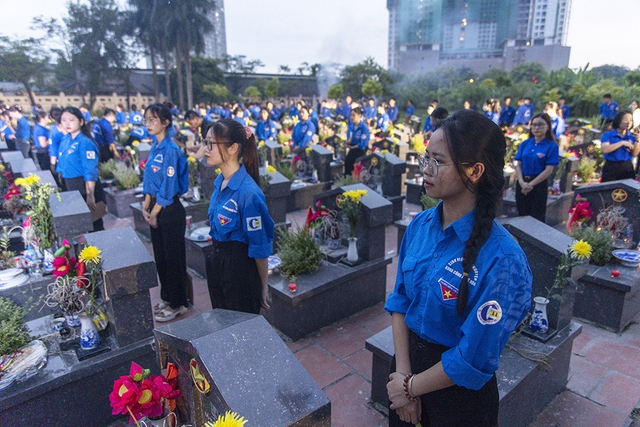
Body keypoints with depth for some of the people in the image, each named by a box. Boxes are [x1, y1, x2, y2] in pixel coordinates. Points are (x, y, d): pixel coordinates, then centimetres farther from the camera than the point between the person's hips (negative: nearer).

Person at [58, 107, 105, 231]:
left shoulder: (85, 142, -16)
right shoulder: (65, 140, 8)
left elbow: (90, 172, -21)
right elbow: (62, 165, 18)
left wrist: (90, 195, -25)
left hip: (86, 187, -8)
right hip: (70, 188, 8)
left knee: (94, 225, 1)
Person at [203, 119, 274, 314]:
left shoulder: (248, 192, -25)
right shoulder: (219, 182, 2)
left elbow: (260, 246, -18)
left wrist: (263, 286, -9)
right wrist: (216, 258, 19)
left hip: (240, 268, -8)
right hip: (216, 263, 8)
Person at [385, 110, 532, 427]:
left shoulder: (502, 260, -28)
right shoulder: (420, 225, -8)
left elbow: (474, 359, -23)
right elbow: (400, 300, -2)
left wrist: (412, 387, -10)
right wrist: (403, 373, -10)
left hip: (458, 390, -5)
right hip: (407, 359, 5)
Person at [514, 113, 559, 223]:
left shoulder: (551, 146, -5)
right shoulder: (525, 144, 6)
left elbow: (549, 170, -10)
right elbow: (518, 165, 3)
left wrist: (531, 184, -15)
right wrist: (522, 182, -13)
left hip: (539, 184, -4)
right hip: (522, 184, 4)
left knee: (537, 218, 5)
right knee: (522, 216, 12)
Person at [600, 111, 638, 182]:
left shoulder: (632, 136, 9)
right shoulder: (608, 135, -2)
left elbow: (634, 154, 2)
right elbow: (604, 149, -19)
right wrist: (622, 143, -18)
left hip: (627, 167, 3)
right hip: (611, 168, -3)